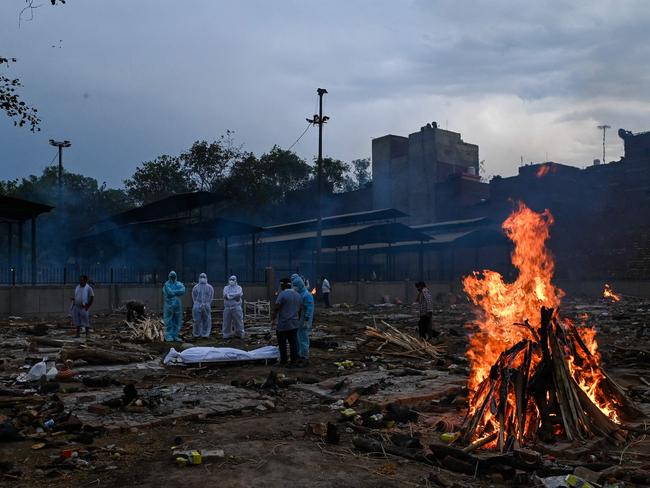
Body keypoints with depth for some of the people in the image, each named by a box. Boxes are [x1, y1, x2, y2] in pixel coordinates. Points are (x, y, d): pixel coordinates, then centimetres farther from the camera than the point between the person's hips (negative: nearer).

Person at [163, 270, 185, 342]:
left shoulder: (179, 284, 7)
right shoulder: (166, 285, -5)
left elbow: (183, 291, -13)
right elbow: (169, 293, -21)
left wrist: (173, 292, -17)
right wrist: (177, 292, -9)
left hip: (177, 305, 4)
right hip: (169, 305, -4)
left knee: (177, 321, 7)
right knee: (169, 322, -3)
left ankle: (175, 336, 14)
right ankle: (168, 336, 2)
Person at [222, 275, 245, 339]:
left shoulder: (239, 288, 8)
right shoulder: (226, 288, 14)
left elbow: (238, 294, -13)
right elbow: (225, 295, -6)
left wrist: (230, 295, -10)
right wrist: (234, 296, -15)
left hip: (236, 307, -2)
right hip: (227, 307, 2)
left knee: (238, 321, -2)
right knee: (226, 322, 1)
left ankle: (240, 335, 5)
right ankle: (226, 335, 10)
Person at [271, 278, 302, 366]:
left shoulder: (282, 294, -12)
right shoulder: (298, 295, 10)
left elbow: (276, 308, -17)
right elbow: (299, 310, 17)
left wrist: (272, 317, -7)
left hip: (283, 324, -6)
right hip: (294, 324, 6)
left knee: (282, 343, 5)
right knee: (293, 342, 10)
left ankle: (283, 360, 10)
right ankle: (294, 360, 12)